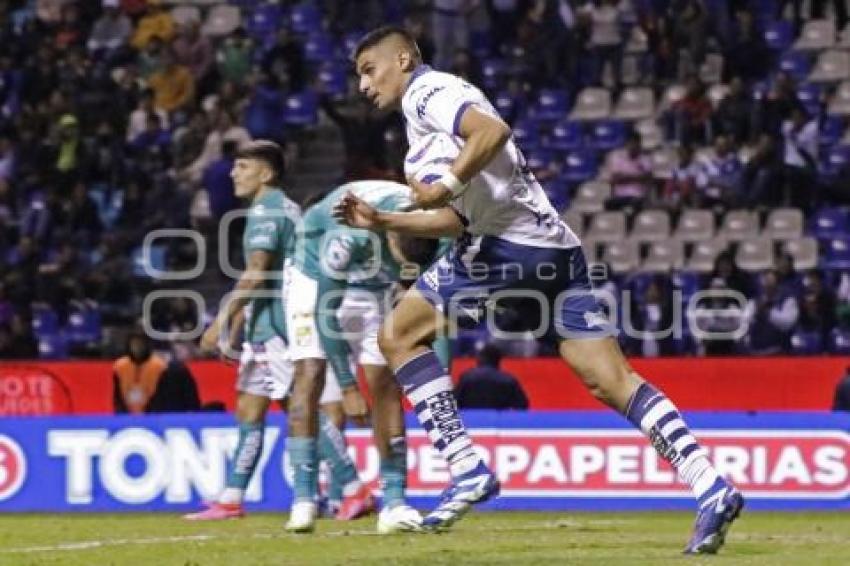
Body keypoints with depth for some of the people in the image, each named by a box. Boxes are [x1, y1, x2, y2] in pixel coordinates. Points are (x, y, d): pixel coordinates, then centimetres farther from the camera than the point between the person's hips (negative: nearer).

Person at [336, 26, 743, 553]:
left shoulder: (425, 91, 1)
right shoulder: (436, 98, 30)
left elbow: (493, 130, -19)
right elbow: (460, 218, 30)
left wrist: (445, 187, -20)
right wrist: (382, 221, 27)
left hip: (509, 242, -9)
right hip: (555, 248, 9)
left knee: (399, 335, 2)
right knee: (614, 381, 1)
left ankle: (467, 469, -8)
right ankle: (711, 486, -12)